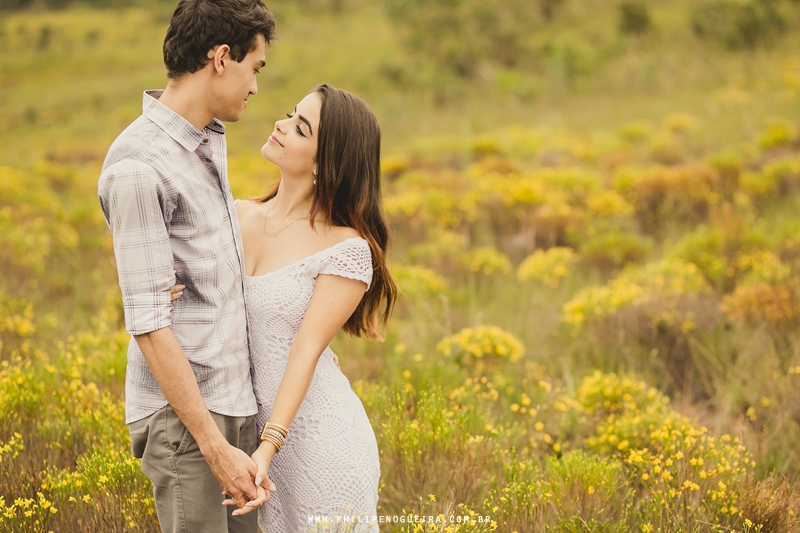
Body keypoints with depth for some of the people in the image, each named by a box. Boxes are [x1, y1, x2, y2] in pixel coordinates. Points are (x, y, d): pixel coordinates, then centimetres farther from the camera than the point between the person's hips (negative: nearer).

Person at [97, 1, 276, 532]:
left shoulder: (211, 138, 11)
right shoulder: (138, 166, -18)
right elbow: (149, 323, -20)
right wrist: (215, 447, -20)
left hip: (236, 398, 8)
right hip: (182, 412, -8)